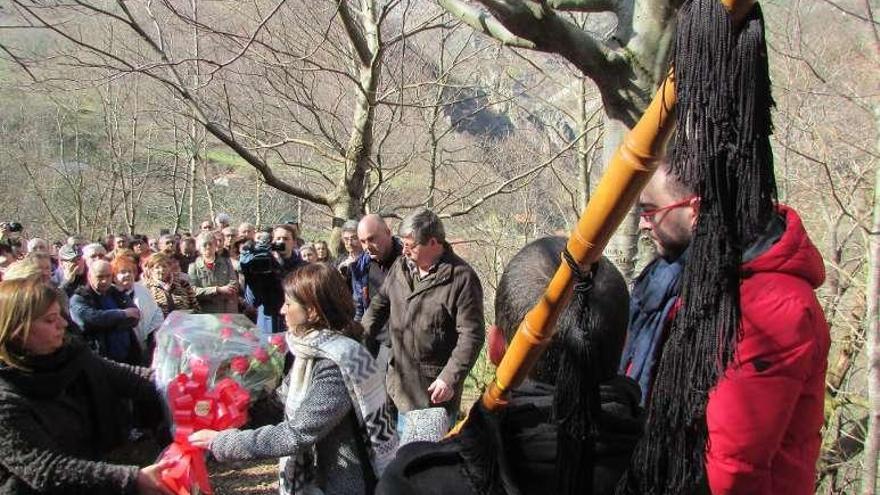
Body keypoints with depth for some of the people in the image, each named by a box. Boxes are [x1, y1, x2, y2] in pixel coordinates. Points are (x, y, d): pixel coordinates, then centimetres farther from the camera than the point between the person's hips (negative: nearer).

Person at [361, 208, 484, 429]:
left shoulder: (462, 278, -16)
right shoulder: (401, 266, 4)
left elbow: (471, 335, -17)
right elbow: (380, 303, 17)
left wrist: (451, 378, -21)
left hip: (435, 390, -6)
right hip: (401, 383, 6)